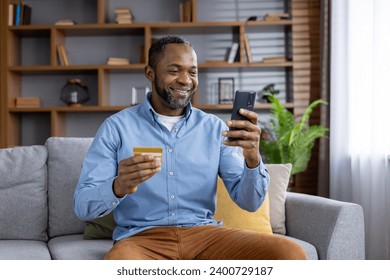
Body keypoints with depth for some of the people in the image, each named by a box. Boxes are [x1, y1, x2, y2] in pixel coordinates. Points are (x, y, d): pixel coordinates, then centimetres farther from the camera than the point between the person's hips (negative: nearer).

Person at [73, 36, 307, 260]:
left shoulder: (214, 127, 10)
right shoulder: (116, 127, 2)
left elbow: (249, 202, 4)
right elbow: (83, 206, -4)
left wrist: (252, 158, -18)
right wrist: (118, 187, -27)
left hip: (205, 233, 4)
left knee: (291, 254, -21)